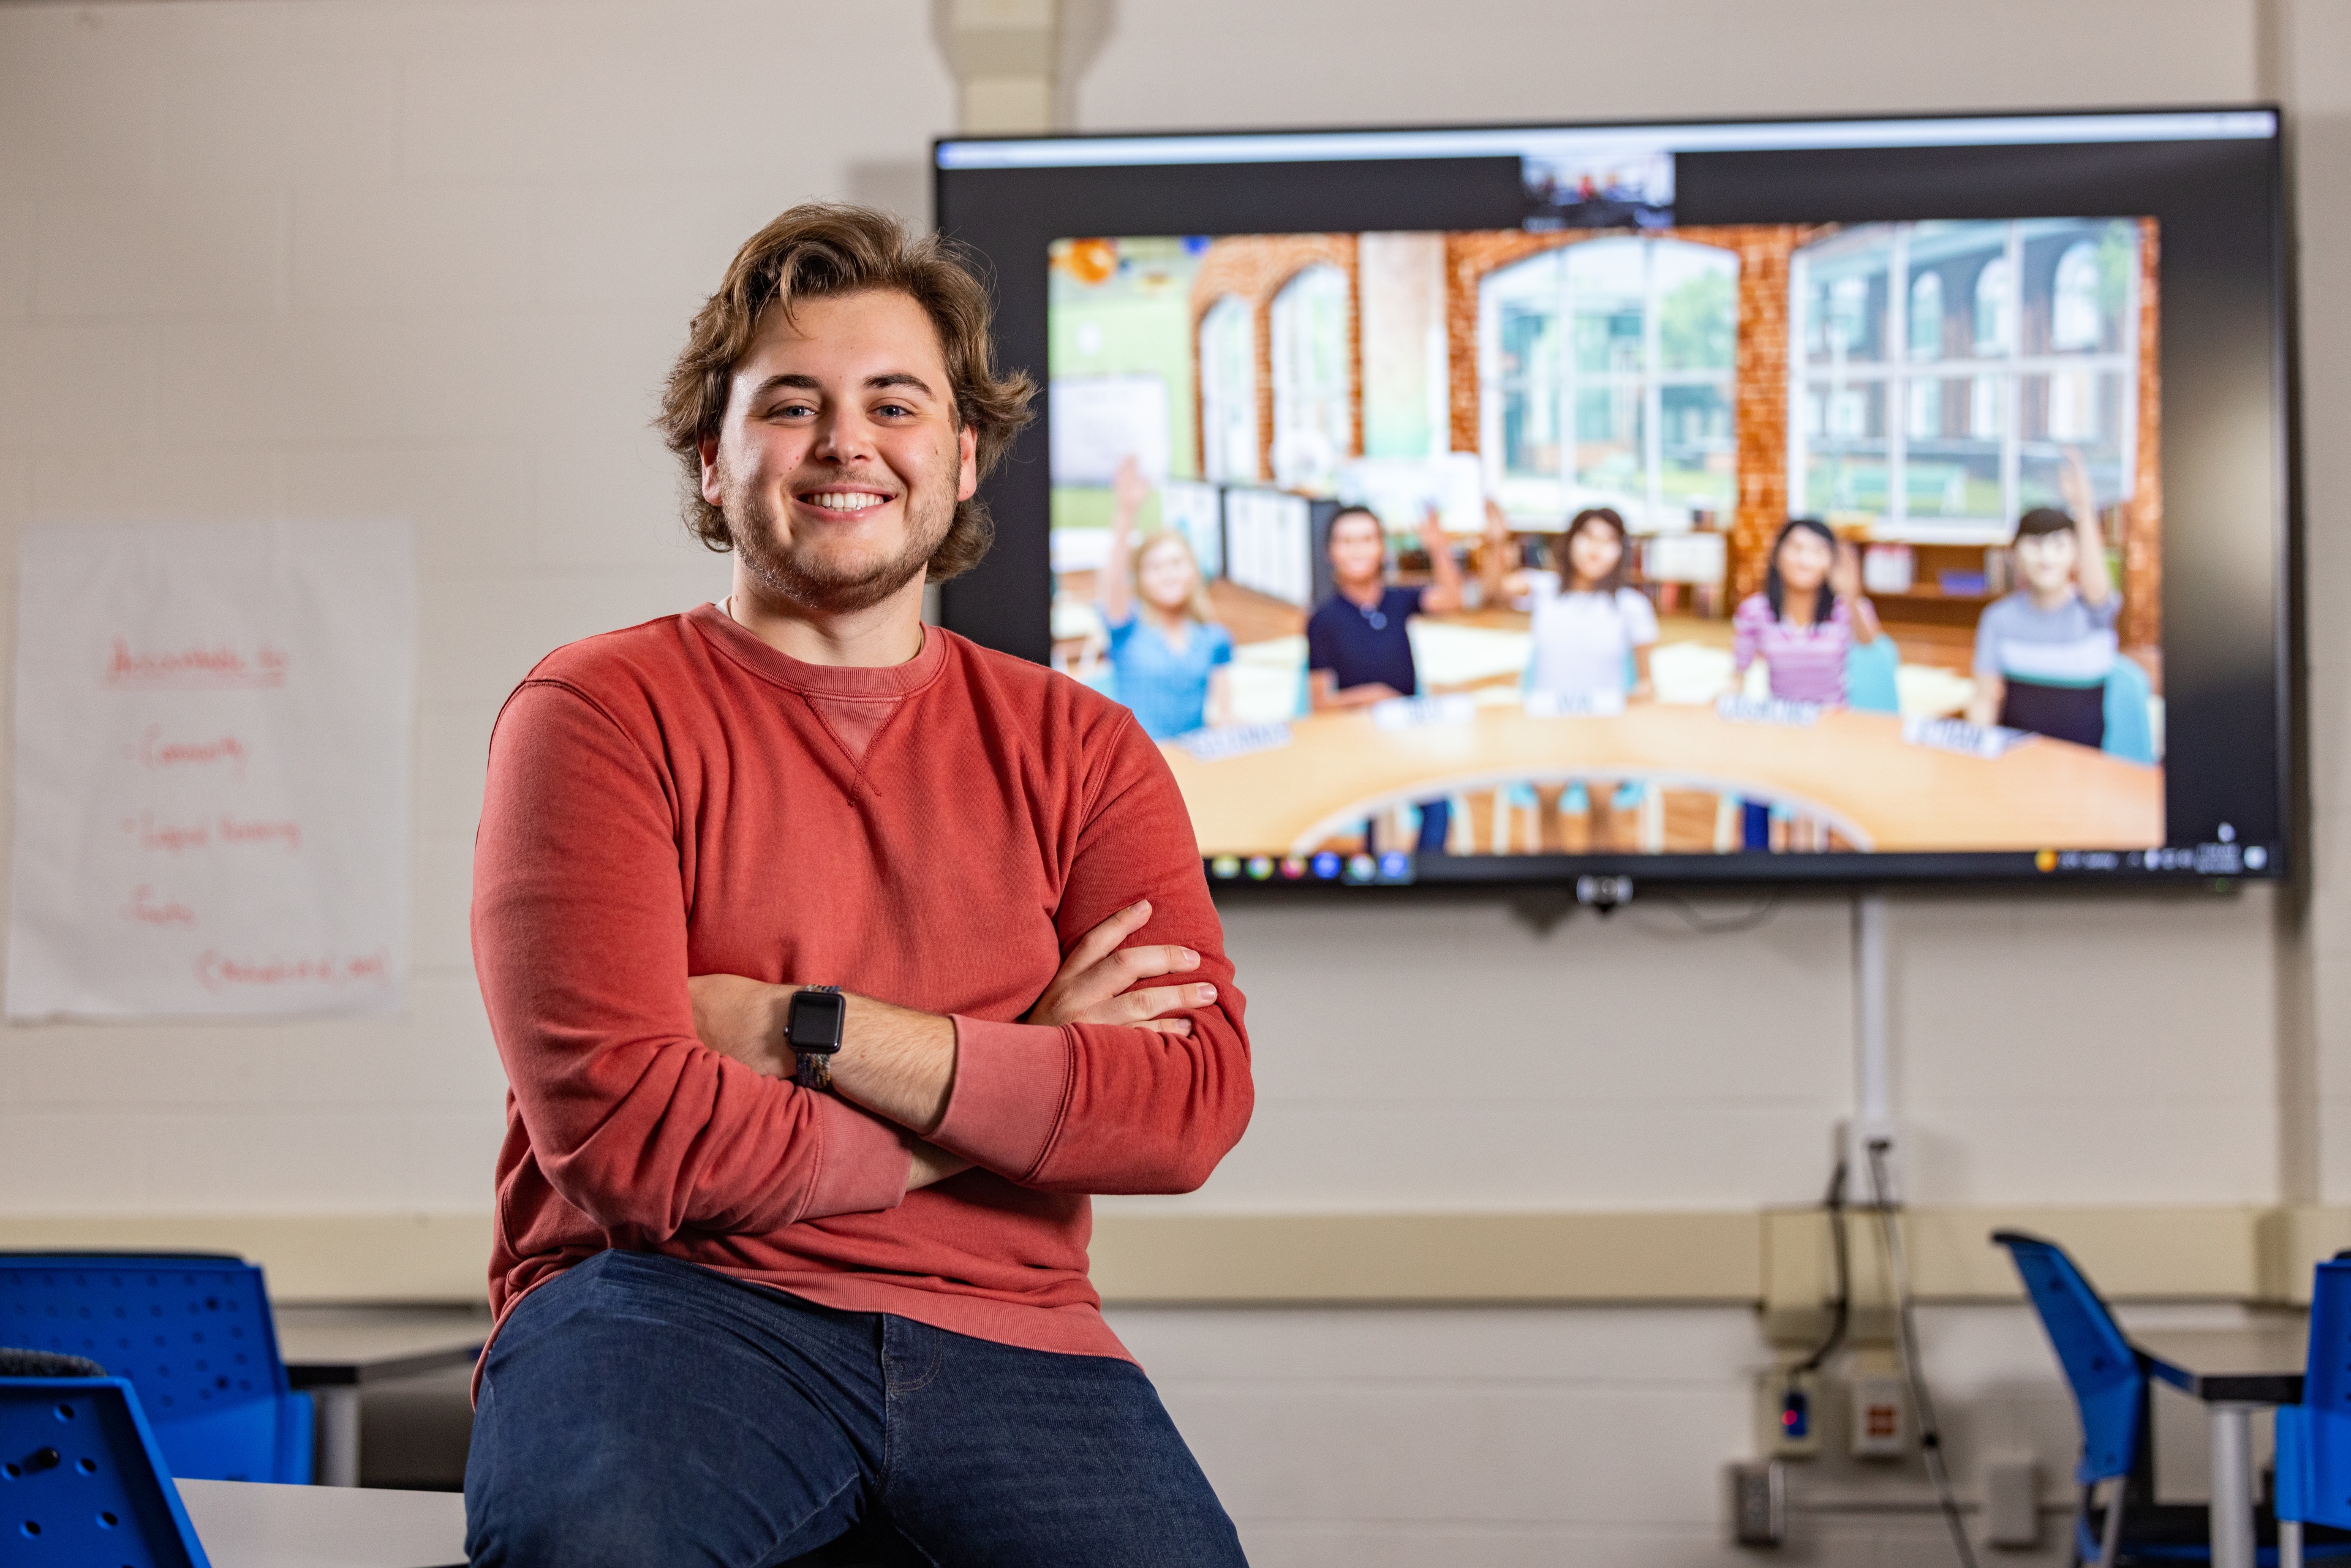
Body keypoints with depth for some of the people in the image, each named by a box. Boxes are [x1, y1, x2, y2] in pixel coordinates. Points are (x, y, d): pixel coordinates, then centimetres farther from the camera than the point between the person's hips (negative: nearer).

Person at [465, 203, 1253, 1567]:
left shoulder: (1078, 749, 13)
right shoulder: (599, 713, 3)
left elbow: (1194, 1105, -3)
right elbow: (624, 1127, -10)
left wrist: (806, 1031, -10)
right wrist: (1005, 1095, -3)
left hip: (999, 1338, 4)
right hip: (674, 1306, -3)